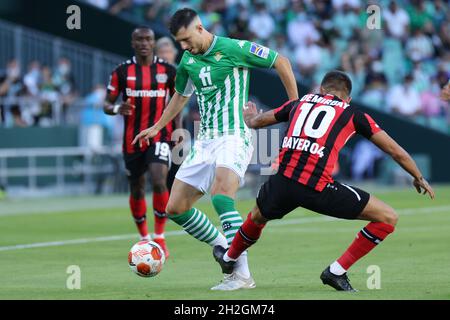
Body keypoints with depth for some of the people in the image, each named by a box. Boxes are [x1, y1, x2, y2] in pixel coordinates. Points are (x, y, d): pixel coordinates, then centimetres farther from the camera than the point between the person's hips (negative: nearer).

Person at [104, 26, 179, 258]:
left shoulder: (168, 71, 2)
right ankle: (144, 239, 29)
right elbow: (107, 104, 4)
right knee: (137, 189, 10)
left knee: (159, 181, -23)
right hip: (132, 139, 2)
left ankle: (159, 237, -12)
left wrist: (177, 131, 2)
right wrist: (117, 109, -19)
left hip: (160, 134, -2)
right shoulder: (122, 72, 1)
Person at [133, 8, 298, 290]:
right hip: (205, 140, 8)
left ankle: (242, 275, -29)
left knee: (222, 197, -30)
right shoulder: (188, 61, 10)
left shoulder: (233, 49, -11)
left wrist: (296, 105, -1)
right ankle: (226, 249, 19)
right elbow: (181, 96, 30)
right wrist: (157, 127, 37)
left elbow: (280, 62, -3)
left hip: (233, 137, -8)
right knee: (175, 208, 3)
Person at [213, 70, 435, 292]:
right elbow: (395, 151, 18)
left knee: (258, 217, 38)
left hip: (282, 182, 5)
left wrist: (249, 116, 65)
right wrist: (419, 178, 34)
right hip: (318, 188, -5)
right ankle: (337, 271, 7)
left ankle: (229, 258, 60)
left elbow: (254, 122, 40)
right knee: (388, 218, 6)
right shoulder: (353, 115, 15)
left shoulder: (300, 103, 24)